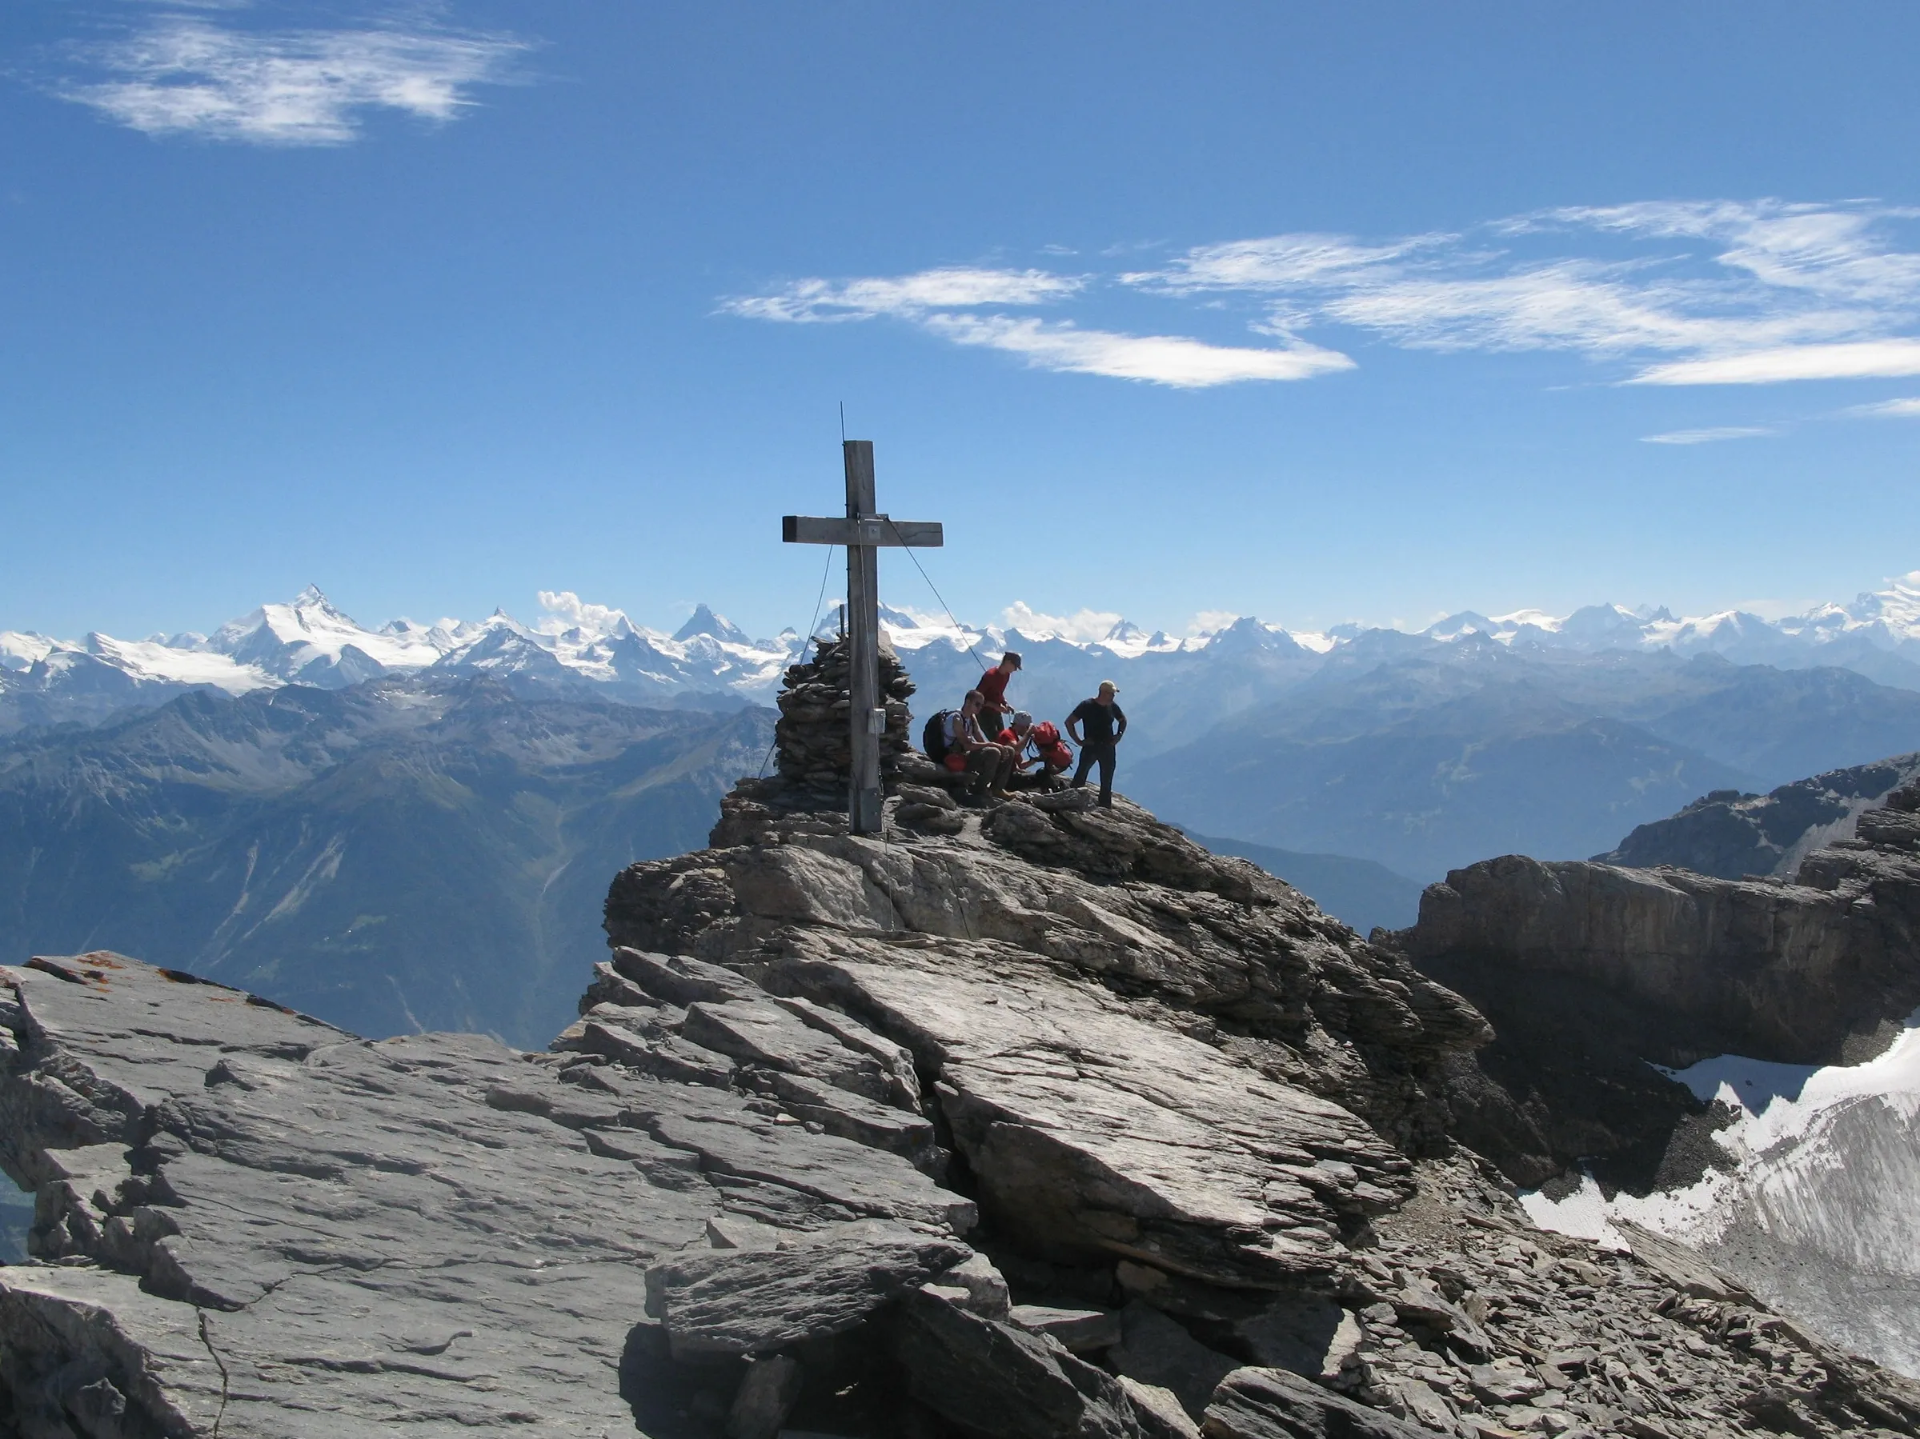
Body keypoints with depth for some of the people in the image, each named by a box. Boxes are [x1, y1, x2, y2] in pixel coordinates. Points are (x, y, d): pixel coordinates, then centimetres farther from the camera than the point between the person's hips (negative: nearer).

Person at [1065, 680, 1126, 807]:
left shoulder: (1112, 707, 3)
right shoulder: (1086, 706, -11)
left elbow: (1123, 720, 23)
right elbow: (1069, 722, -9)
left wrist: (1118, 735, 7)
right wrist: (1078, 741, -12)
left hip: (1108, 748, 5)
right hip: (1090, 747, -4)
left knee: (1106, 781, 11)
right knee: (1081, 775, -16)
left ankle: (1106, 808, 20)